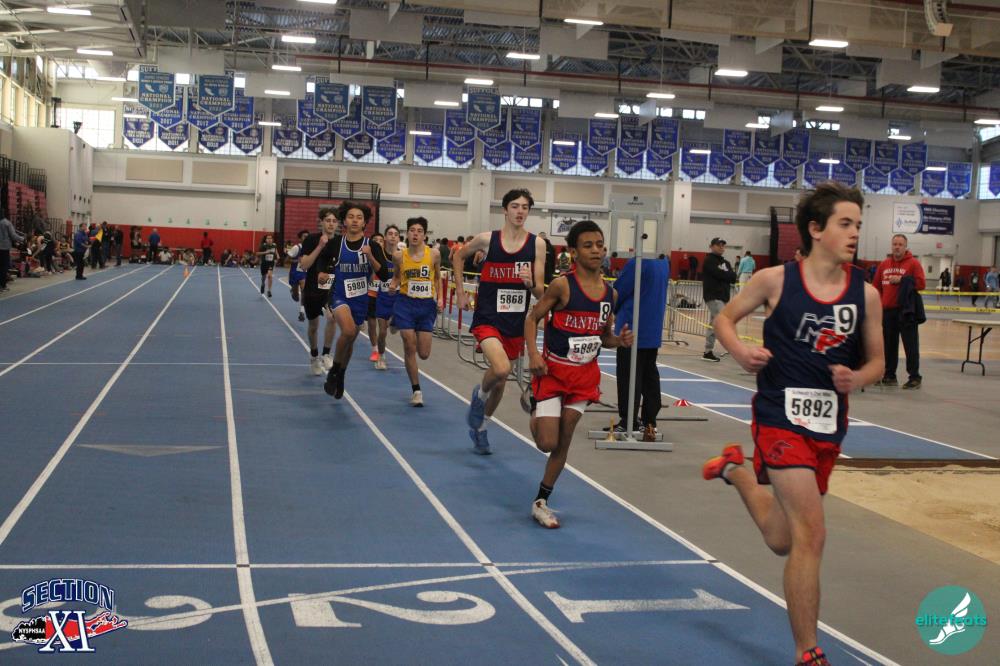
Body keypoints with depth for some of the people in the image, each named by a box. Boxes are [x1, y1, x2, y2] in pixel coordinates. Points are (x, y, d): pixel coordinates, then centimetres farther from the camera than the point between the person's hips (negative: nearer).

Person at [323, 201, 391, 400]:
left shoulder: (372, 246, -6)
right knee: (348, 330, -30)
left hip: (360, 299, 3)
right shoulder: (335, 243, -7)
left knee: (350, 339, 17)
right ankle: (333, 371, -8)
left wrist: (370, 256, -24)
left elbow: (384, 275, -13)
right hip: (340, 295, -3)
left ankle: (340, 376, 42)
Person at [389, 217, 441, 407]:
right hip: (405, 303, -1)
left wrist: (438, 297, -2)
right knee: (409, 348, -4)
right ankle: (416, 390, 10)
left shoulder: (434, 254, -4)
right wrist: (393, 286, -9)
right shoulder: (399, 256, -4)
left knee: (424, 354, 3)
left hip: (427, 305, 1)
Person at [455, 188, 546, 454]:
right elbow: (459, 256, 14)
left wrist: (531, 284, -23)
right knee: (501, 369, -28)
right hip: (487, 318, -3)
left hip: (516, 322, 3)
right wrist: (461, 292, 9)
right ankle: (480, 395, 6)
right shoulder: (487, 239, -7)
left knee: (500, 381, 15)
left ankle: (480, 427, 39)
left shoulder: (537, 244, -3)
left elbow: (540, 293, -1)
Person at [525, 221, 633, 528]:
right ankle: (536, 412, 31)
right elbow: (532, 318, -8)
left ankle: (541, 501, 21)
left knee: (563, 442, 7)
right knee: (547, 443, -5)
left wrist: (620, 340, -9)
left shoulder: (609, 292, 2)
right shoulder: (563, 285, -14)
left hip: (585, 373, 4)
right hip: (554, 370, -4)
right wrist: (533, 354, -21)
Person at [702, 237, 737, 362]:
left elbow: (733, 278, 6)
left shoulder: (725, 262, 18)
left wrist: (725, 275, -9)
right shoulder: (709, 261, -5)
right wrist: (728, 275, -1)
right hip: (713, 297, -8)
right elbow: (720, 274, -18)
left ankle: (708, 351, 16)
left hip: (723, 297, 8)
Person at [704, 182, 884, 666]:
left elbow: (876, 361, 8)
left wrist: (856, 379, -15)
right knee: (811, 534, -14)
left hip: (830, 424, 5)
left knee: (782, 541, 18)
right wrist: (740, 351, -16)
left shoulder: (866, 294, -2)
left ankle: (736, 469, 48)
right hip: (781, 416, -4)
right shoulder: (775, 280, -9)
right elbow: (724, 319, 4)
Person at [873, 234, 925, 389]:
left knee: (910, 344, -4)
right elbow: (876, 286, 13)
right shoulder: (884, 264, 12)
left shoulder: (913, 263, -1)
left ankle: (914, 377, 0)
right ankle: (889, 375, 19)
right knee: (889, 344, 10)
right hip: (887, 310, 5)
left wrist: (901, 280, -16)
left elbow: (921, 284, -10)